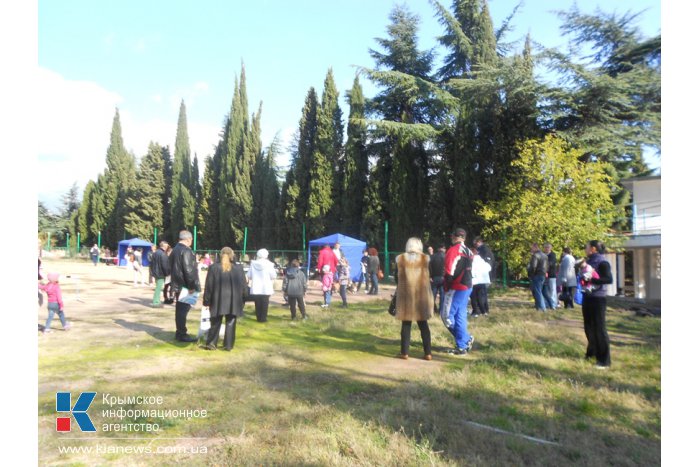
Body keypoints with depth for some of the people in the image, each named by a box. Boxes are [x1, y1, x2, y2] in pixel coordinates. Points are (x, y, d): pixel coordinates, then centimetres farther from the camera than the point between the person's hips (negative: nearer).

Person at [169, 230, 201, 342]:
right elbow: (188, 270, -22)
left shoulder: (175, 249, 13)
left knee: (180, 309, 16)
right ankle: (182, 334, 1)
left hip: (177, 285, 10)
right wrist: (191, 286, -18)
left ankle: (179, 332, 24)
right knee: (183, 309, -4)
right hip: (185, 286, -10)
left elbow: (171, 267, 18)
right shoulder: (186, 251, -17)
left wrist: (174, 283, 21)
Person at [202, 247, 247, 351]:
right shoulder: (239, 268, -4)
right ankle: (228, 345, 10)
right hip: (233, 302, 0)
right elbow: (244, 286, 1)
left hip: (217, 301, 0)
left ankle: (211, 343, 4)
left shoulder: (213, 267, -4)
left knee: (215, 323, 13)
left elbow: (208, 286, -1)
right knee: (230, 323, 10)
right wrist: (243, 300, 12)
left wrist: (206, 300, 6)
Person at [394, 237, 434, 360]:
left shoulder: (400, 259, 0)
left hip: (405, 295, 0)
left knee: (406, 325, 6)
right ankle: (428, 353, 10)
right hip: (422, 295, 0)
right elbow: (429, 277, 7)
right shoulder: (425, 258, 0)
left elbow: (397, 277, 7)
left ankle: (404, 352, 8)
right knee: (423, 324, 9)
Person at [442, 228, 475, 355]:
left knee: (446, 315, -1)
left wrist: (446, 288, -9)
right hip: (467, 287, 8)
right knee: (460, 316, 13)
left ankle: (466, 339, 2)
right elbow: (468, 270, 13)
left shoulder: (453, 250, -13)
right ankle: (463, 344, 13)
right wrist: (466, 283, 16)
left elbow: (449, 272, -17)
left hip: (456, 288, -8)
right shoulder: (468, 252, 12)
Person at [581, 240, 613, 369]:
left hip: (598, 299, -8)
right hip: (587, 297, 8)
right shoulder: (589, 261, 11)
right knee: (588, 327, 17)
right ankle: (592, 353, 33)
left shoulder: (602, 263, -13)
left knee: (599, 328, -4)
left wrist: (592, 279, -28)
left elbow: (609, 279, -24)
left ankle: (604, 360, 3)